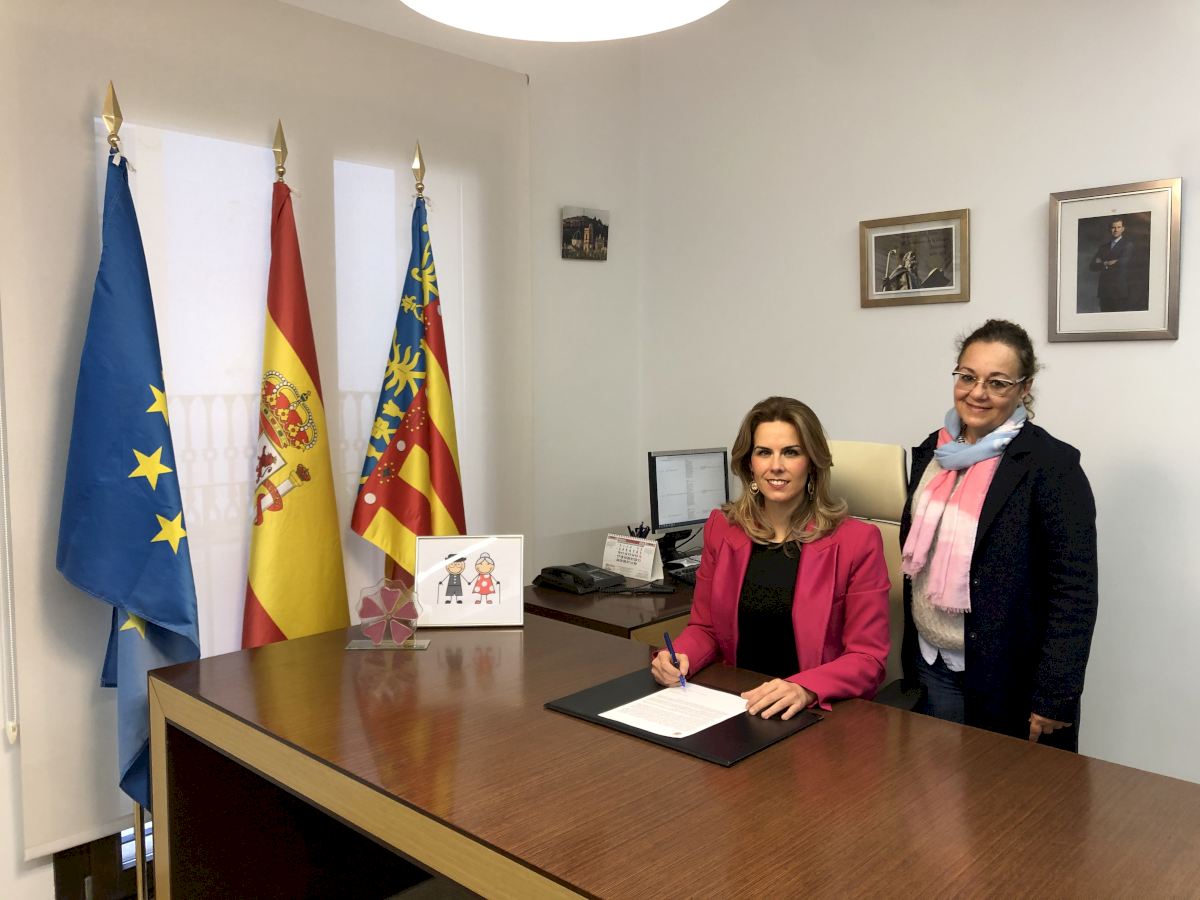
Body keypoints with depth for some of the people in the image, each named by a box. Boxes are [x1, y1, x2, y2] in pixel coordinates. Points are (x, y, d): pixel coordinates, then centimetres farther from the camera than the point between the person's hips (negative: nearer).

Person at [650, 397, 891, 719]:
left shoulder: (857, 541, -6)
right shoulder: (721, 528, 4)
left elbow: (868, 658, -6)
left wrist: (805, 690, -23)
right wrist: (680, 657, -10)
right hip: (734, 706, 4)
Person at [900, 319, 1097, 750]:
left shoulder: (1052, 465, -14)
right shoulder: (933, 452, 4)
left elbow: (1075, 594, -15)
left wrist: (1053, 699, -16)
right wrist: (911, 658, 14)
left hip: (1009, 681, -5)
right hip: (932, 669, 6)